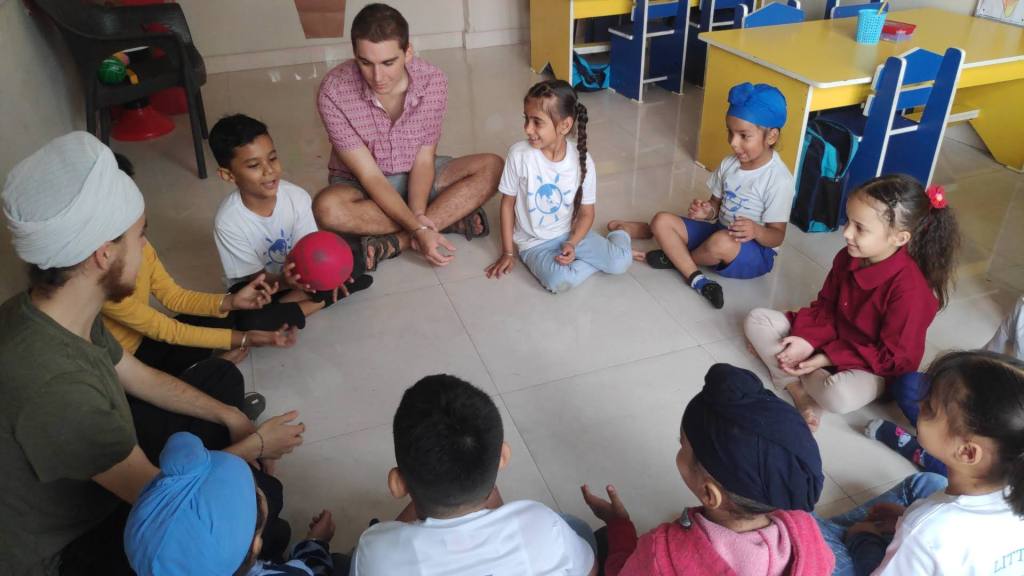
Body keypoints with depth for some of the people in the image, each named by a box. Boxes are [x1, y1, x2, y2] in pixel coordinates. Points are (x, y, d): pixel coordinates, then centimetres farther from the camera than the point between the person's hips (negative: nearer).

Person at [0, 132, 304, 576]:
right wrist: (256, 445, -13)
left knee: (221, 376, 10)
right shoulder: (54, 390, -41)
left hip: (105, 474, 8)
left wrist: (229, 416, 2)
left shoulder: (52, 312, -13)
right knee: (260, 495, -13)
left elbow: (142, 378, 5)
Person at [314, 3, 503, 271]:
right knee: (327, 208, -37)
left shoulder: (433, 80, -19)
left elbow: (424, 159, -13)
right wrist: (419, 228, -35)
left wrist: (417, 216, -31)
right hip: (360, 184, -2)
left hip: (415, 176, 3)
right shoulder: (333, 91, -26)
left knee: (492, 167, -20)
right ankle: (450, 219, -23)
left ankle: (398, 241, -27)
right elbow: (369, 175, -25)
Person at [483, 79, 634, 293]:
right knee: (560, 281, -31)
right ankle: (596, 259, -4)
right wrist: (508, 252, 0)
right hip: (535, 243, -1)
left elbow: (586, 213, -1)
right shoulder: (519, 154, -16)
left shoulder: (582, 161, -13)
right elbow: (508, 203, -4)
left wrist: (572, 244, -19)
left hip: (570, 234, 1)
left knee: (621, 262, -18)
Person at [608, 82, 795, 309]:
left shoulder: (779, 180, -21)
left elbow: (777, 237, -17)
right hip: (718, 231, 7)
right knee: (662, 221, -8)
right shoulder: (729, 164, -1)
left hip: (756, 252, -6)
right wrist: (708, 211, -14)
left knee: (722, 242, -39)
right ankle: (697, 279, -20)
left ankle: (674, 257, -5)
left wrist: (756, 231, -40)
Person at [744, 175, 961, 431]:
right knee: (757, 319, -7)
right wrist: (807, 339, -17)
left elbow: (895, 358, -23)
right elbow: (825, 306, 3)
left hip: (871, 369, -6)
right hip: (829, 341, 7)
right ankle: (798, 388, -16)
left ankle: (795, 372, -9)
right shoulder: (847, 258, -9)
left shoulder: (910, 290, -29)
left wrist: (827, 359, -23)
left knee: (839, 395, -40)